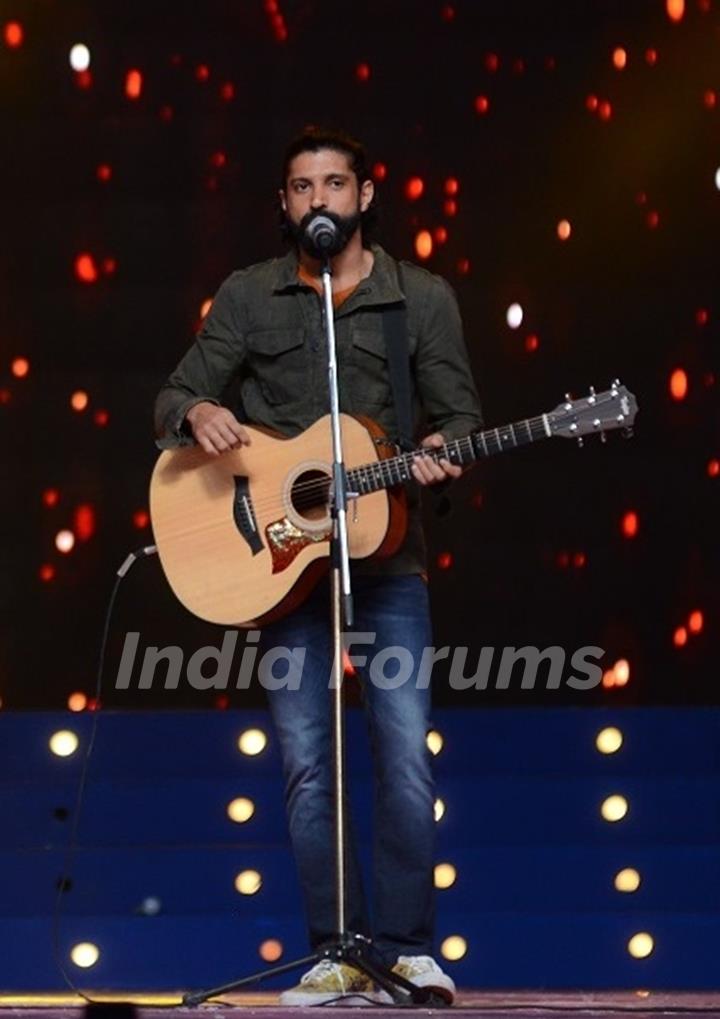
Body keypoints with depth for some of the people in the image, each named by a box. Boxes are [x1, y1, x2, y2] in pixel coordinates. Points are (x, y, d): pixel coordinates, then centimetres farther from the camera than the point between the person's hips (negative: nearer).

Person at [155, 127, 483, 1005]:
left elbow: (460, 411, 7)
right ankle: (336, 955, 5)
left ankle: (407, 947, 2)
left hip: (386, 553, -1)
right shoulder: (248, 297, 8)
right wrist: (198, 413, -17)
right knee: (306, 764, -1)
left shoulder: (422, 298, 7)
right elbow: (173, 397, 6)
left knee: (406, 757, -7)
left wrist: (440, 449, -16)